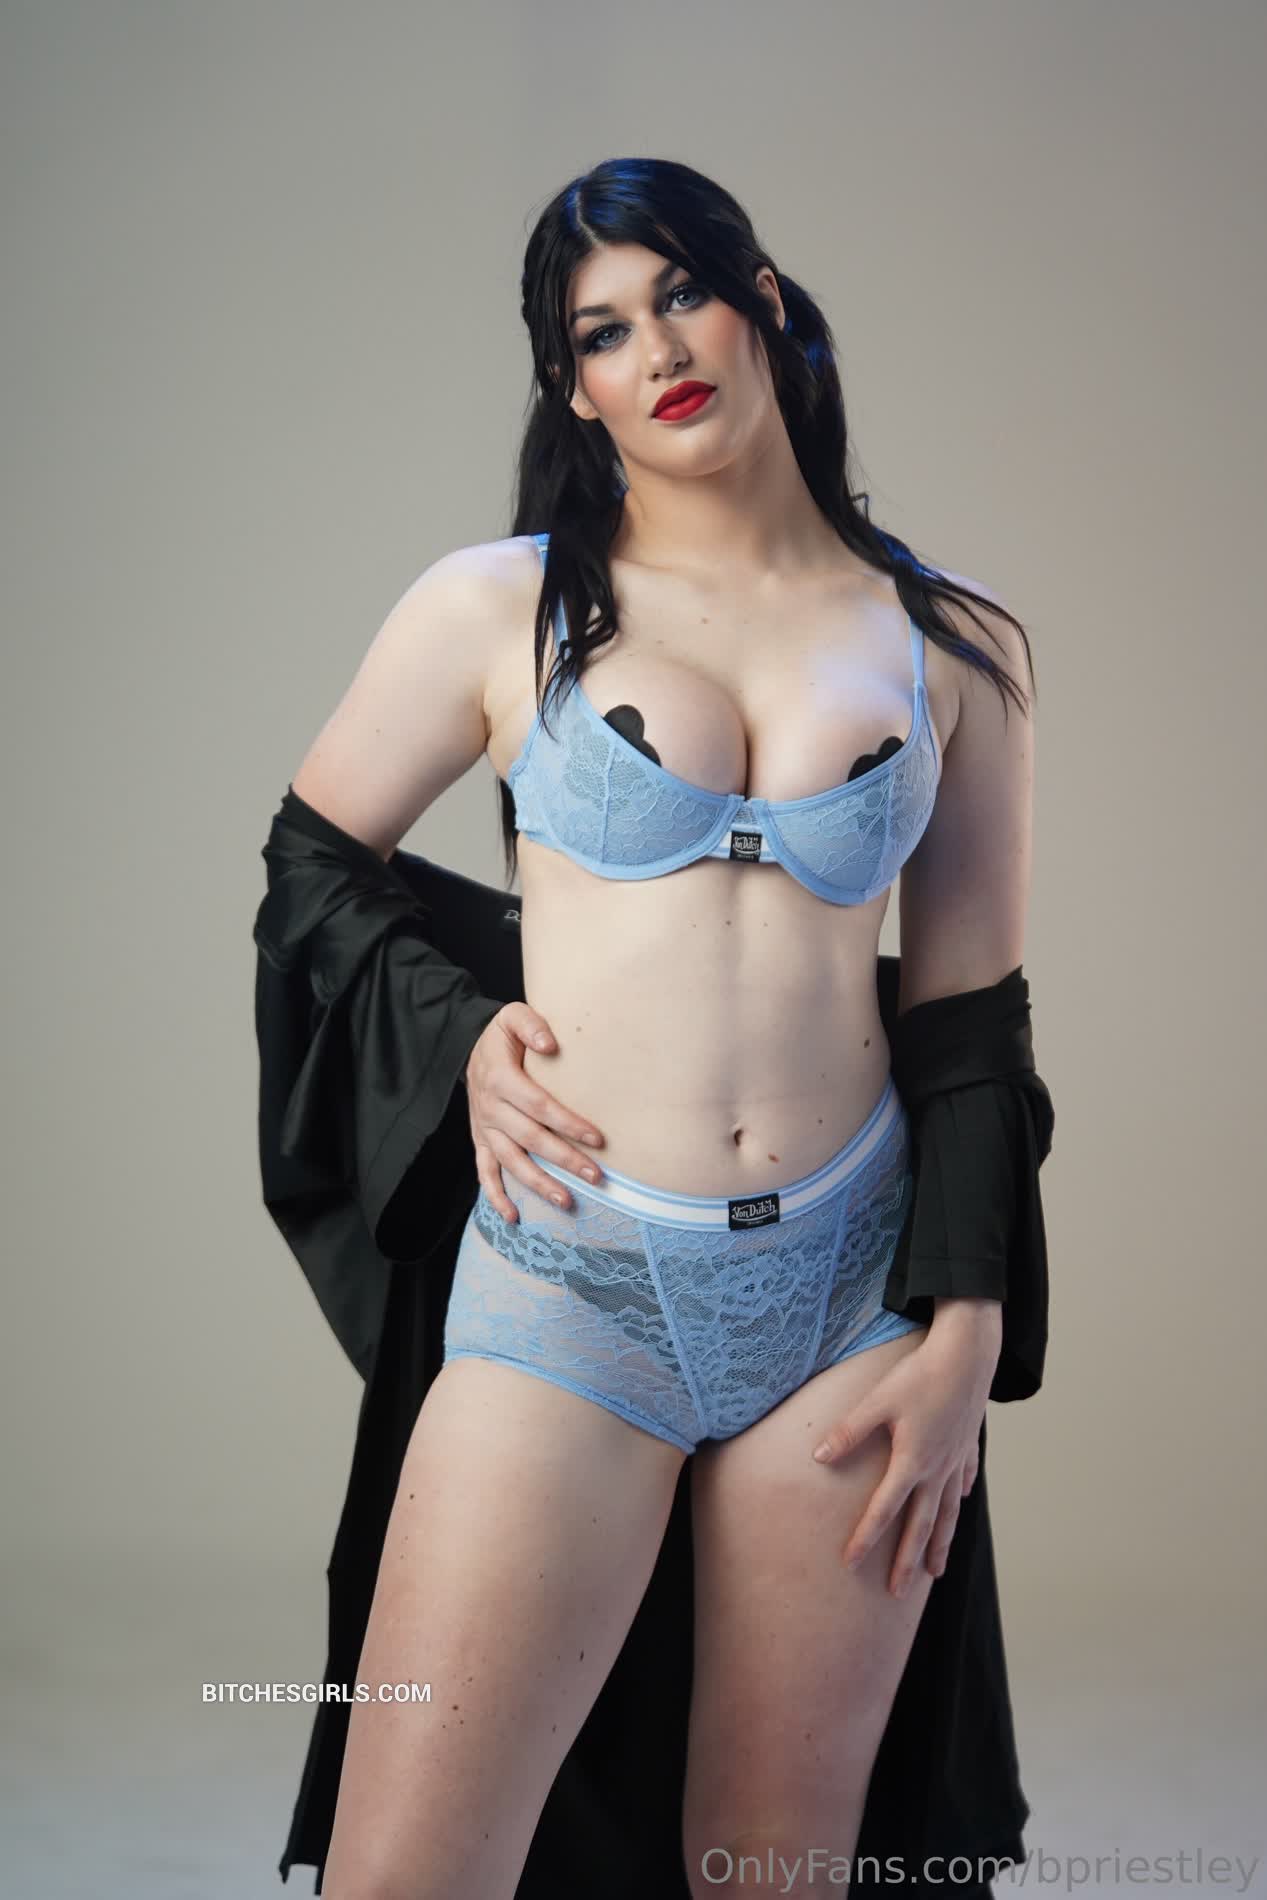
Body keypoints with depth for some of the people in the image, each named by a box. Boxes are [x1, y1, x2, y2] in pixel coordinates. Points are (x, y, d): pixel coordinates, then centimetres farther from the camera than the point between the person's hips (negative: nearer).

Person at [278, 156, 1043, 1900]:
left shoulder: (949, 645, 6)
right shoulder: (503, 606, 3)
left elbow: (973, 1010, 7)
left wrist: (968, 1333, 2)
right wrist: (458, 1028, 0)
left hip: (849, 1275, 2)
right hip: (572, 1278, -1)